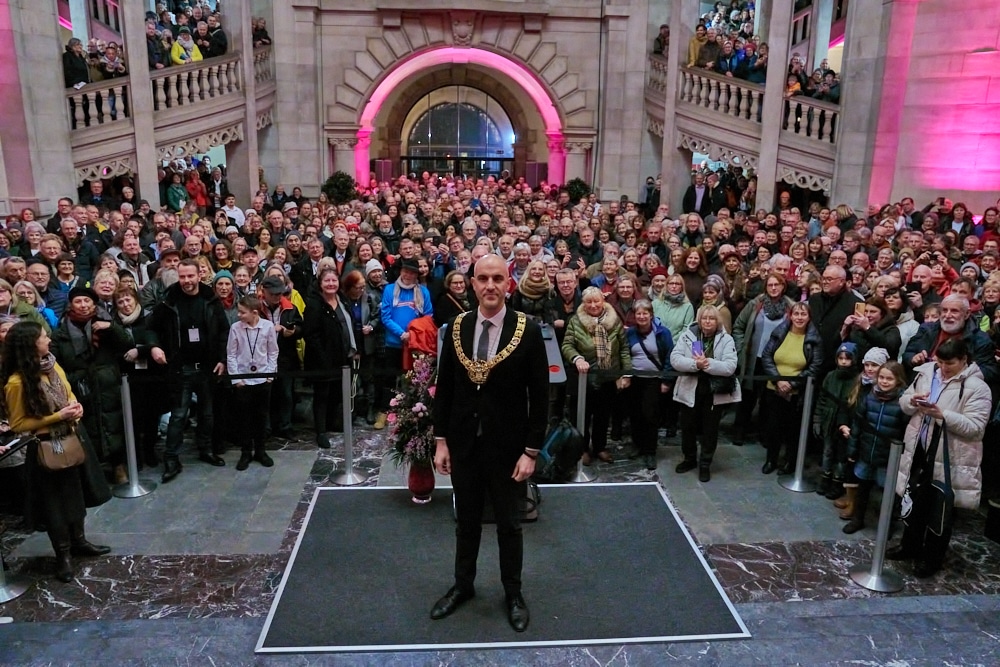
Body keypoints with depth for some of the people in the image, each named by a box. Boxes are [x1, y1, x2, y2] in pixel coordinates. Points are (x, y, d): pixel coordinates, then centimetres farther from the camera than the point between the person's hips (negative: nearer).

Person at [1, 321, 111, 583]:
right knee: (55, 502, 9)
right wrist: (57, 417, -22)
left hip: (72, 439, 7)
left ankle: (78, 541, 38)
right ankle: (63, 555, 25)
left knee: (76, 494, 19)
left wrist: (75, 405, -7)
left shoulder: (52, 366, -1)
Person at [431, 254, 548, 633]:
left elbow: (539, 397, -9)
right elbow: (444, 388, 4)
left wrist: (531, 451, -10)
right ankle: (463, 585, 39)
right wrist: (441, 440, 2)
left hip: (507, 446, -2)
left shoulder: (528, 331, -11)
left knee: (508, 523, 15)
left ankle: (513, 593, 34)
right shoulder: (456, 328, -2)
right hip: (463, 443, 3)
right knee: (466, 520, 19)